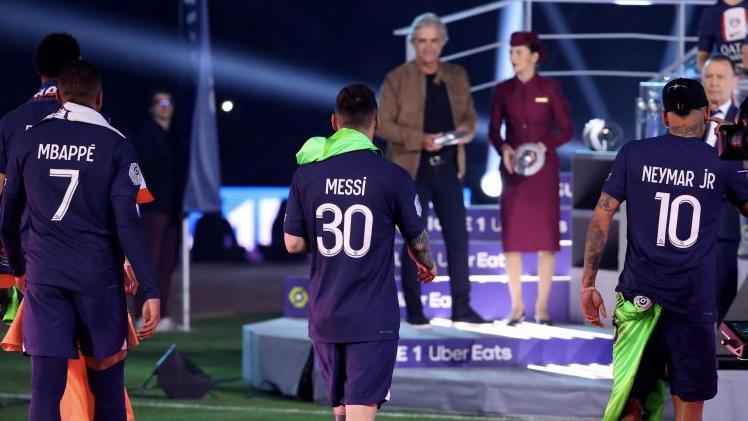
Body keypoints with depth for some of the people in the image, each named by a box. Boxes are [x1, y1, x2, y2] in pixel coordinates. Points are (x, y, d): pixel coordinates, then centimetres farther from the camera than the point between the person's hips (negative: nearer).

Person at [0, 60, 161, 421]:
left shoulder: (29, 141, 5)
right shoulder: (116, 146, -3)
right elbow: (127, 223, -11)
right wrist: (150, 291, -11)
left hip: (44, 279, 1)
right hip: (98, 278, -1)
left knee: (45, 389, -3)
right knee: (107, 386, 11)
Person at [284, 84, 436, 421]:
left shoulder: (307, 174, 0)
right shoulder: (393, 177, -8)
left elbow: (293, 243, 2)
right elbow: (417, 241, 2)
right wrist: (427, 266, 25)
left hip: (324, 316, 4)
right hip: (373, 317, -4)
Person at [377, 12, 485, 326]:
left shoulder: (457, 76, 9)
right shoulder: (397, 79, -4)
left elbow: (469, 113, 15)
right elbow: (383, 124, -7)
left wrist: (467, 128, -10)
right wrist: (420, 139, -20)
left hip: (447, 167, 4)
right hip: (413, 168, -4)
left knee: (458, 237, 3)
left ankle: (461, 307, 10)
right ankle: (414, 309, 10)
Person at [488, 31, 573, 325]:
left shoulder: (550, 89, -1)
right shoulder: (503, 90, 5)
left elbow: (566, 129, -1)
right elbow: (493, 131, 7)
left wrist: (544, 145, -17)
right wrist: (503, 148, -13)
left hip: (543, 167, -2)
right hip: (513, 168, 2)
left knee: (545, 235, -2)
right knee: (512, 236, -1)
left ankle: (542, 306, 3)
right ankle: (516, 304, 6)